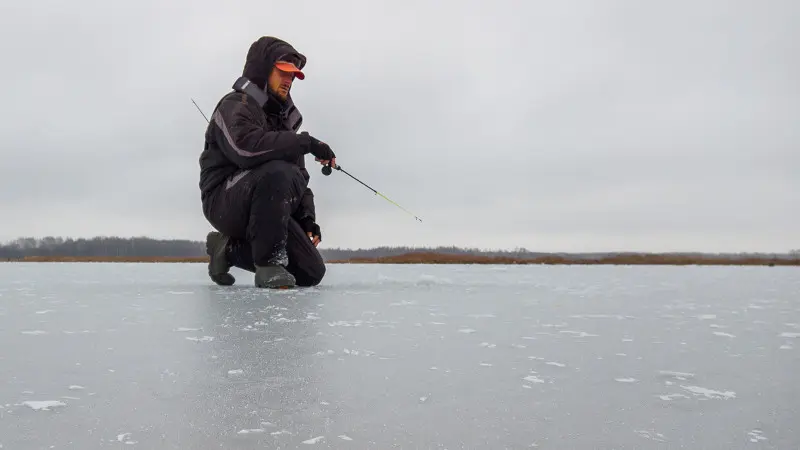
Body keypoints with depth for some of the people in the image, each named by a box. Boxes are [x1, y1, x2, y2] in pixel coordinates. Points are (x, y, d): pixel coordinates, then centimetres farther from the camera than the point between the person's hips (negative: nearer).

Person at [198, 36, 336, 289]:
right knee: (278, 172, -37)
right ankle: (269, 263, -25)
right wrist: (307, 142, -27)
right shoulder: (236, 105, -7)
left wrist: (308, 219, 2)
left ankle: (230, 248, 10)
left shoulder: (284, 118, 18)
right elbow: (245, 147, -31)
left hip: (267, 212, 8)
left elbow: (299, 179, 16)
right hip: (226, 202, -7)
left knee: (312, 273, -6)